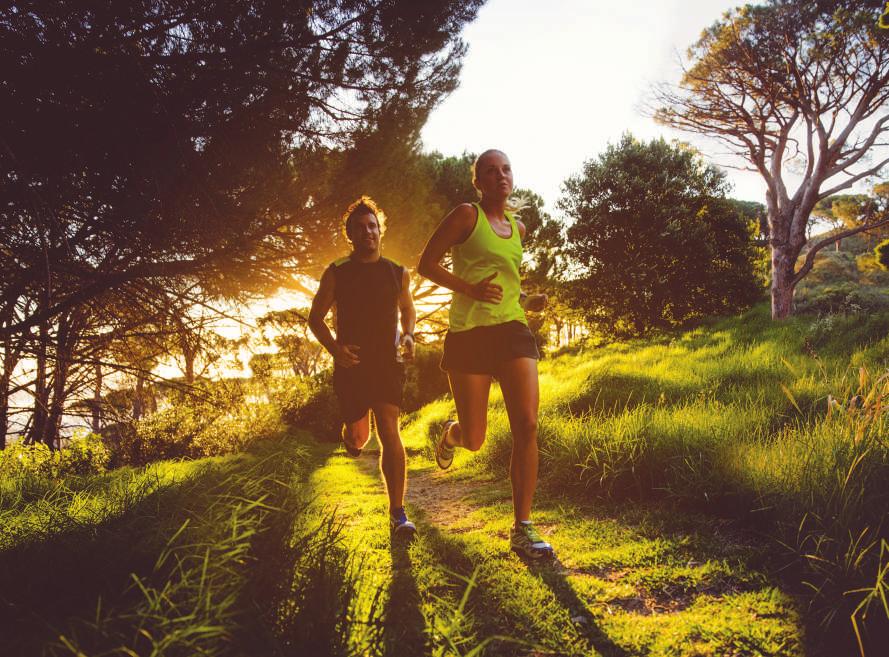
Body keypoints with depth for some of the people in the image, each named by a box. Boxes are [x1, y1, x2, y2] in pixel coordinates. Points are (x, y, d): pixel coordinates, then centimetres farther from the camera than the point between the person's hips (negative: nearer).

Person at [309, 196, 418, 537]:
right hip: (351, 364, 0)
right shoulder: (336, 273, 1)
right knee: (358, 437, 8)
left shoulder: (398, 273, 6)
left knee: (389, 432, -14)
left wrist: (408, 336, -1)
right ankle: (352, 435, 49)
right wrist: (334, 348, -11)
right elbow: (315, 317, 6)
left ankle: (397, 513, -10)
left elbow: (408, 310, 21)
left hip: (388, 362, 0)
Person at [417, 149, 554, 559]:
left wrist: (527, 300, 11)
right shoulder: (466, 215, -1)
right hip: (469, 335, -4)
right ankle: (452, 433, 42)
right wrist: (470, 289, -16)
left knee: (527, 426, -11)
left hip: (513, 330, 4)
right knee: (475, 440, 2)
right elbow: (426, 264, -2)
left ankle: (522, 529, -4)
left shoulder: (517, 227, 17)